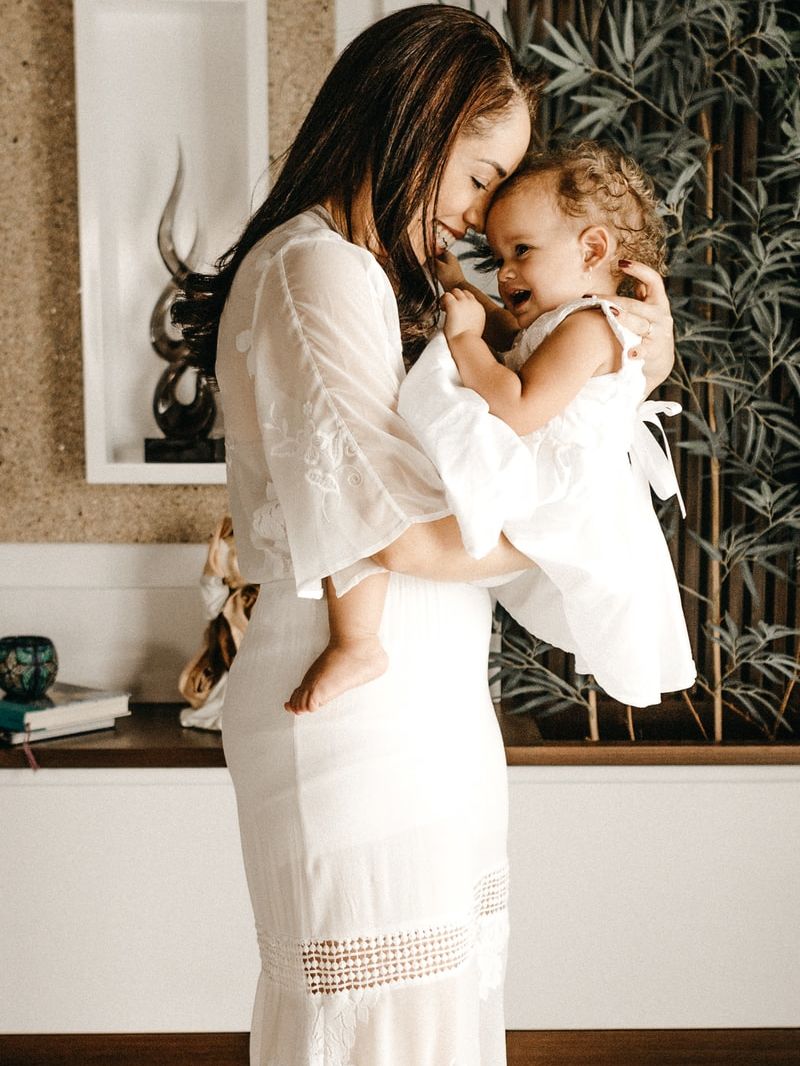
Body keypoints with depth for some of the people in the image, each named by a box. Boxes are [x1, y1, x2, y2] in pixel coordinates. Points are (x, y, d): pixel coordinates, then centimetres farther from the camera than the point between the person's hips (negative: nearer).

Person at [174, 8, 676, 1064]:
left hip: (422, 706, 10)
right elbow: (409, 532, -18)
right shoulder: (313, 270, -13)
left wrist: (637, 365, 5)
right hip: (360, 719, -10)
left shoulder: (384, 283, 19)